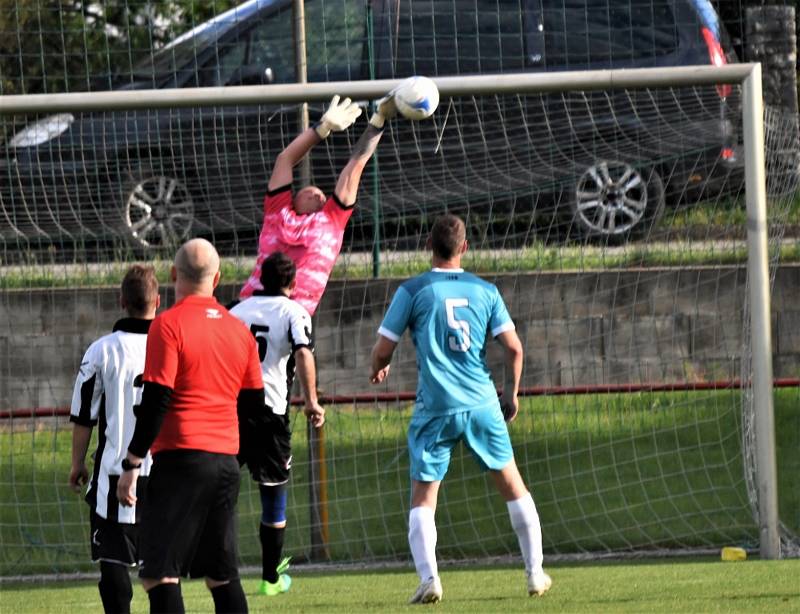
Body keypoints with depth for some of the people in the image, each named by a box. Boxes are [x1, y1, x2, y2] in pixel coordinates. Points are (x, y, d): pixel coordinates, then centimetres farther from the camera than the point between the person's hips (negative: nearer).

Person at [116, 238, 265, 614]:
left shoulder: (168, 325, -8)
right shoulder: (238, 329, 11)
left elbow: (156, 400, -14)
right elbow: (254, 403, 17)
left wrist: (132, 464, -10)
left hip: (180, 458, -6)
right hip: (227, 460, 6)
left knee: (158, 574, -7)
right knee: (223, 575, 13)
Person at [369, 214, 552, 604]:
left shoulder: (413, 291, -2)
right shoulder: (485, 291, 5)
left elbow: (383, 349, -1)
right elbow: (513, 347, 2)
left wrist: (378, 370, 22)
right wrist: (511, 394, 16)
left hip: (435, 407, -2)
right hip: (482, 404, 2)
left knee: (423, 498, 4)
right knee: (512, 485, 16)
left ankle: (428, 577, -15)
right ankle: (535, 574, 17)